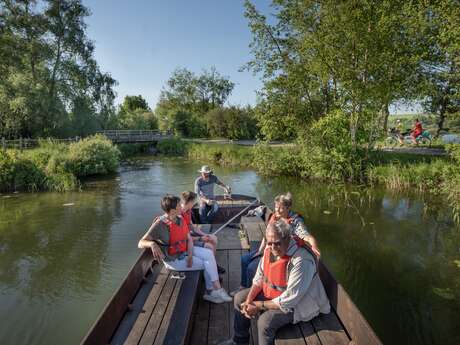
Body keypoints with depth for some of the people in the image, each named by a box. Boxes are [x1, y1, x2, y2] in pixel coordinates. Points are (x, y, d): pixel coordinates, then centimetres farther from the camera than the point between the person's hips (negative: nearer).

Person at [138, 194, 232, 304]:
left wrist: (190, 255, -15)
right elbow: (141, 243, -26)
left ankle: (211, 292, -5)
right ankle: (216, 290, 13)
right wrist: (152, 244, -48)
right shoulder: (160, 225, -24)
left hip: (184, 250, 7)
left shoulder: (180, 219, -3)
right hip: (173, 260, -7)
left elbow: (189, 239, 1)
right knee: (207, 264, -8)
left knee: (208, 254, -10)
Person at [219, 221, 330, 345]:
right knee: (240, 298, 7)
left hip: (296, 303, -7)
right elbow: (259, 278, 2)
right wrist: (248, 301, -11)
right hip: (271, 292, 8)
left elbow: (288, 301, -30)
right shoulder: (270, 249, -12)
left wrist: (258, 305, -21)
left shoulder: (302, 261, -35)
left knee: (265, 321, -28)